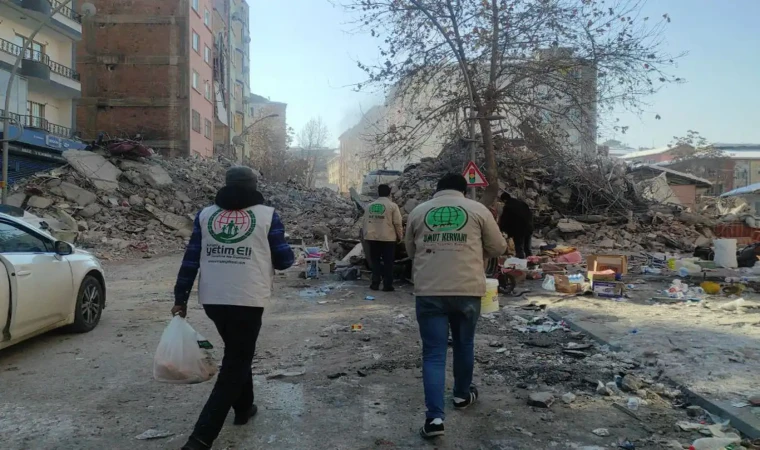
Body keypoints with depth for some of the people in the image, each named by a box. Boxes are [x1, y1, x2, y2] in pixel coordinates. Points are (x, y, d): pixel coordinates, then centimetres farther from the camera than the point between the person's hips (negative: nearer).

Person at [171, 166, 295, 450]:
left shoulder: (205, 215, 9)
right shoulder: (267, 215, 0)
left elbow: (190, 259, 7)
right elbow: (284, 260, 2)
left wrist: (180, 298, 13)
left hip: (212, 300, 5)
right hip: (247, 301, -4)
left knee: (237, 355, 26)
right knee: (234, 365, 2)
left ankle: (243, 408, 40)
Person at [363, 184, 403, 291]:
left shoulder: (370, 206, 8)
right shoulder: (392, 206, -6)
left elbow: (365, 222, 11)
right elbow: (397, 223, -7)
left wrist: (366, 236, 20)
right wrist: (400, 236, 6)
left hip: (372, 238, 4)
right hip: (388, 238, -3)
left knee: (375, 261, 13)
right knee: (388, 262, 5)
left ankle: (375, 283, 12)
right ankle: (387, 285, 6)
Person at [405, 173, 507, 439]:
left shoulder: (418, 212, 10)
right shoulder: (477, 210, 6)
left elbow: (411, 250, 21)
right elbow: (498, 248, 12)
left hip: (429, 291, 0)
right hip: (467, 290, 0)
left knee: (433, 353, 4)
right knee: (464, 344, 21)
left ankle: (435, 417, -3)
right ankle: (462, 395, 39)